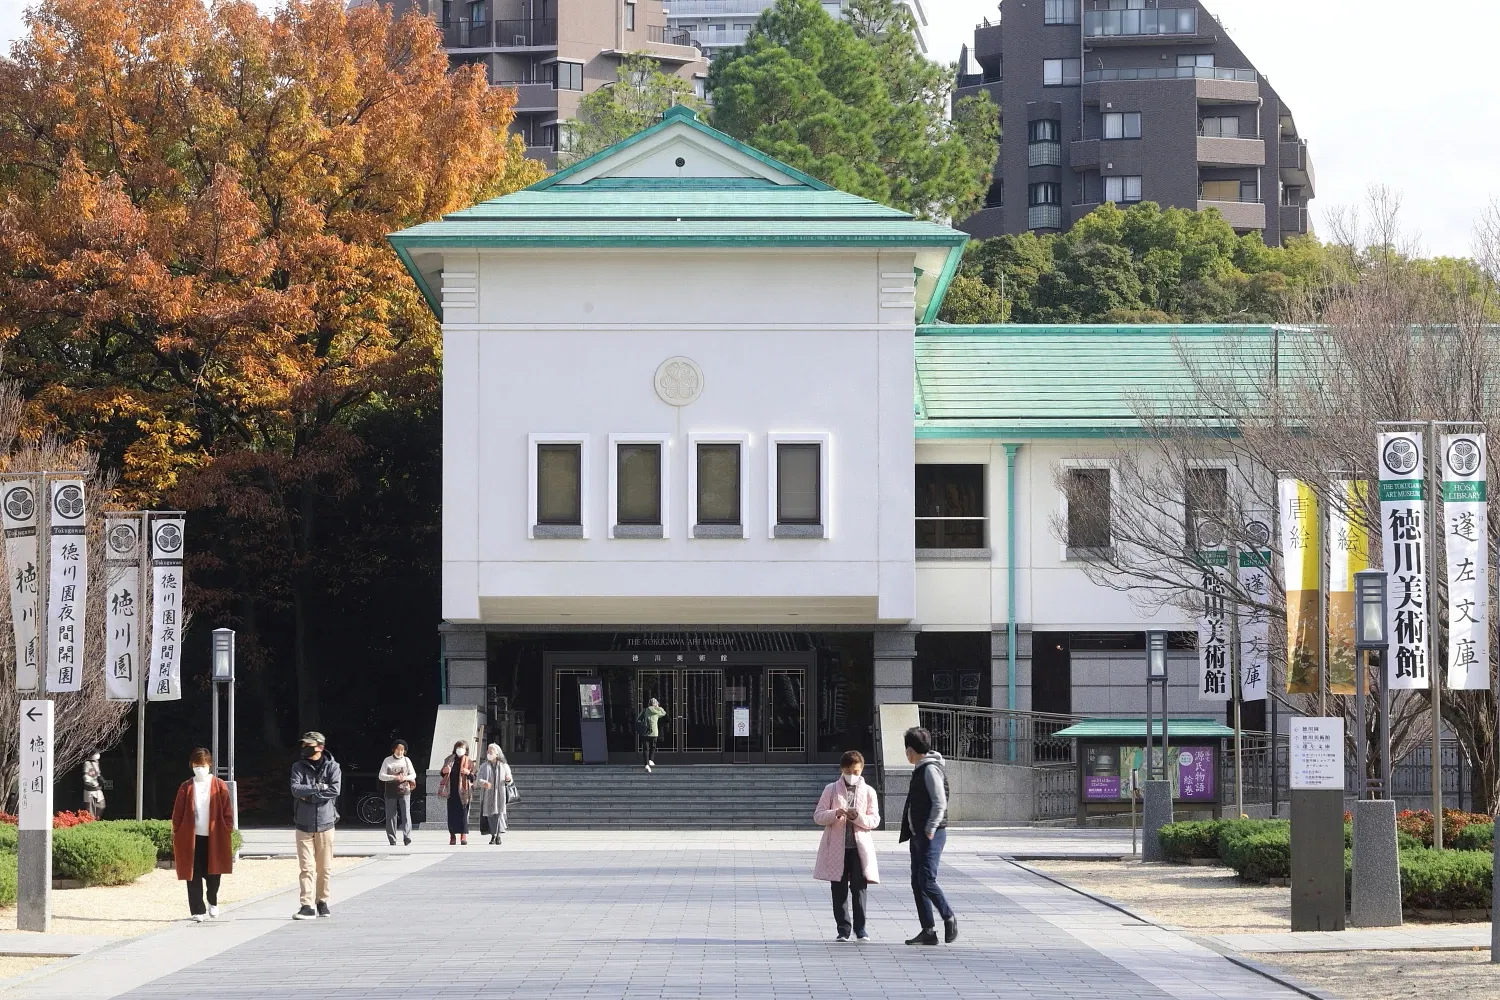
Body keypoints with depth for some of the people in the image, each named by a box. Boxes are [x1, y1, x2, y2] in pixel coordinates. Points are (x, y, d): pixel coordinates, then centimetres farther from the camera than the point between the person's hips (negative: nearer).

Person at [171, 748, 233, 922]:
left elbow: (227, 811, 4)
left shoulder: (219, 786, 4)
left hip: (214, 838, 0)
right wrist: (176, 834, -1)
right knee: (194, 876, -2)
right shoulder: (186, 787, 5)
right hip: (191, 838, 0)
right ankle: (197, 911, 4)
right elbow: (177, 813, 5)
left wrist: (228, 832, -3)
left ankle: (213, 901, 33)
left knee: (214, 874, 5)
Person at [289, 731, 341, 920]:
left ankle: (322, 903, 19)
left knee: (324, 867, 6)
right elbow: (296, 789, -10)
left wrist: (308, 796, -13)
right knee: (306, 867, -6)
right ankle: (307, 907, -10)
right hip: (304, 824, 0)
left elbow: (335, 790, -13)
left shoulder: (332, 767, 2)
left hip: (325, 822, 0)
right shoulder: (299, 767, 5)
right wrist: (318, 789, -17)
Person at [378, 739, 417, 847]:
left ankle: (407, 839, -18)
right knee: (391, 816, -1)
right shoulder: (387, 761, 7)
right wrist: (394, 777, -14)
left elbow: (413, 774, 11)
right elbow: (381, 776, 1)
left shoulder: (406, 760, 10)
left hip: (404, 791, 0)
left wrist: (405, 778, -11)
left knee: (406, 814, -13)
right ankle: (392, 841, 5)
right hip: (390, 792, 0)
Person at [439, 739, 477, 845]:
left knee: (463, 814, -8)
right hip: (451, 791, 2)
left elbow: (474, 777, 3)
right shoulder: (450, 760, 12)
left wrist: (468, 773, -17)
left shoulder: (469, 762, 5)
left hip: (463, 792, -2)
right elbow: (443, 773, 18)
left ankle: (464, 836, -10)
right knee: (452, 814, 0)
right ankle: (453, 836, 5)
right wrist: (444, 771, -4)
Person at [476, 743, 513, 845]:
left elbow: (510, 781, 8)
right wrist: (483, 783, -23)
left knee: (499, 813, -14)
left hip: (499, 794, -2)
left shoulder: (504, 766, 7)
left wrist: (508, 779, -17)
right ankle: (493, 835, 7)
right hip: (488, 795, 2)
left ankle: (498, 834, -17)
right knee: (490, 814, -1)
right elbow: (479, 779, 0)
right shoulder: (484, 767, 10)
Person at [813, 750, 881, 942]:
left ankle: (860, 928, 7)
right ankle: (843, 929, 9)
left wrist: (858, 817, -18)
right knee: (839, 891, 3)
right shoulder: (831, 790, 6)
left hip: (860, 846, 0)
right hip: (837, 847, 0)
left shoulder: (868, 792, 6)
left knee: (859, 889, -1)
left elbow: (875, 820, 2)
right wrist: (835, 814, -18)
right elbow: (818, 816, 1)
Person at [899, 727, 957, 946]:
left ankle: (949, 918, 3)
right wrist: (914, 833, 17)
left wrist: (930, 830, -20)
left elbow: (940, 803, -19)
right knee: (918, 883, 6)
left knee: (927, 880, -13)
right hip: (918, 836, 10)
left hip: (931, 835, -10)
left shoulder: (931, 769, -12)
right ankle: (928, 931, 8)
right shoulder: (920, 770, 18)